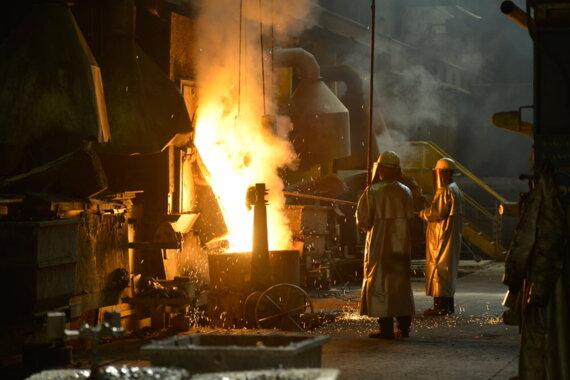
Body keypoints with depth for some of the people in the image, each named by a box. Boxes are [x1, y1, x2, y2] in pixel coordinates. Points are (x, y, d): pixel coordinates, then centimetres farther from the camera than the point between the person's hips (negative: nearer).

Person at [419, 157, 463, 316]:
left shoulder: (444, 191, -18)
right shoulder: (455, 189, 14)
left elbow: (436, 213, -22)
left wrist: (422, 213, -4)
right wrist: (428, 211, 12)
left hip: (442, 236, -10)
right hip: (452, 235, 10)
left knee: (439, 268, -7)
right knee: (448, 267, 15)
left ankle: (441, 305, -8)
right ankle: (448, 304, 20)